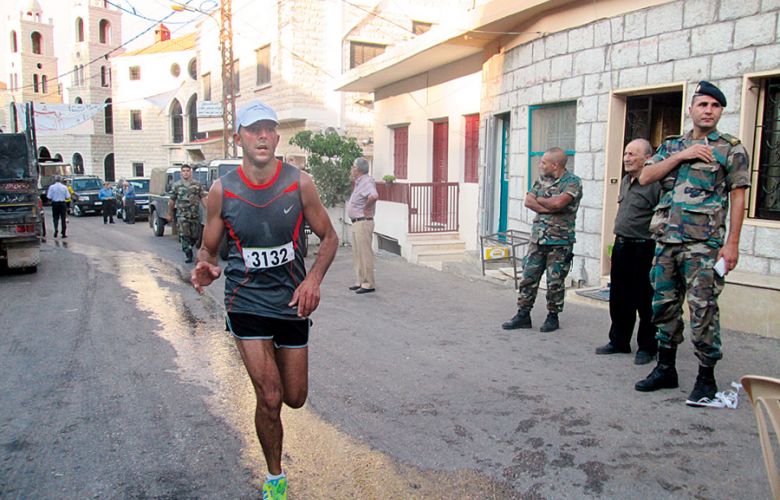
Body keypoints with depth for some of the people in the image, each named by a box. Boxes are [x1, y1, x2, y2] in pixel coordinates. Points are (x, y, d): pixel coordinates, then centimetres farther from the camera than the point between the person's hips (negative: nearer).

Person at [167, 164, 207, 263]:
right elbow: (172, 201, 8)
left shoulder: (197, 184, 4)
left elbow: (203, 198, 1)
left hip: (195, 215, 2)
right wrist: (169, 214, 11)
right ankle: (188, 255, -2)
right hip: (182, 215, -1)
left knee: (195, 236, 8)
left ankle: (186, 247, 35)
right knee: (184, 235, -9)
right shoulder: (176, 185, 2)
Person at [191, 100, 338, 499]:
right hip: (246, 303, -1)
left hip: (292, 301, 2)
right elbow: (208, 249, 3)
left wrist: (314, 277, -16)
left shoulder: (299, 183, -8)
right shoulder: (221, 190, -7)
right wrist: (204, 268, -22)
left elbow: (329, 237, 1)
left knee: (295, 398, 13)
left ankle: (268, 364, 50)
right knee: (269, 398, -6)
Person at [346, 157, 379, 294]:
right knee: (357, 254, 15)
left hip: (363, 223, -11)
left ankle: (368, 284, 1)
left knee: (365, 254, -5)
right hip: (357, 223, 11)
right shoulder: (360, 182, 14)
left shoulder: (366, 182, -17)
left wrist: (367, 207, -22)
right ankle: (360, 281, 23)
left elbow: (374, 196, -37)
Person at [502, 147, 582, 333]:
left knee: (555, 282, 3)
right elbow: (529, 201, -1)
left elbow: (558, 202, -24)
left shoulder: (573, 182, -8)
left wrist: (539, 200, -7)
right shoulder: (542, 180, 11)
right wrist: (550, 208, -14)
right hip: (538, 239, 5)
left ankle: (553, 317, 18)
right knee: (528, 278, 5)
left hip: (560, 242, -5)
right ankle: (523, 315, 14)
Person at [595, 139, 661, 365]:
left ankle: (647, 347, 15)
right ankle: (619, 341, 28)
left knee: (644, 302, 2)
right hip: (621, 246, 9)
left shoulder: (655, 183, -14)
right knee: (619, 299, 15)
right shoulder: (626, 181, 14)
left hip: (643, 250, -9)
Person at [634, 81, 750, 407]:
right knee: (664, 304, 10)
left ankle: (706, 378, 6)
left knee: (703, 309, -6)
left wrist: (732, 243, -8)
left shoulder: (731, 149, 4)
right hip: (666, 239, 5)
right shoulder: (671, 146, 16)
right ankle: (665, 369, 23)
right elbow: (645, 177, 4)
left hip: (703, 243, -5)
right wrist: (681, 156, -7)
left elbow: (738, 198, -1)